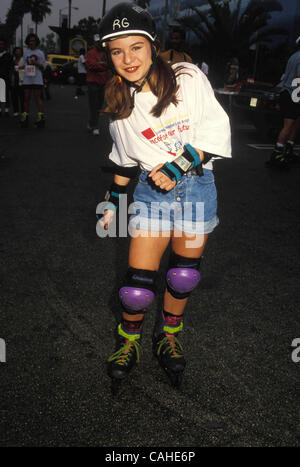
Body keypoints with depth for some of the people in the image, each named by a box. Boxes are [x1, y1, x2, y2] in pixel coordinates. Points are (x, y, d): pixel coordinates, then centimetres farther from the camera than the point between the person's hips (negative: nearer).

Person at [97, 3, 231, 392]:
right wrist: (113, 201, 16)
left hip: (196, 187, 0)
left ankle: (169, 336, 35)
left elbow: (216, 130, -8)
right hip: (152, 190, 1)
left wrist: (180, 166, -16)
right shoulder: (119, 104, 3)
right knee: (139, 280, -4)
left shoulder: (189, 78, -7)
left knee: (184, 274, 8)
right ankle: (129, 340, 25)